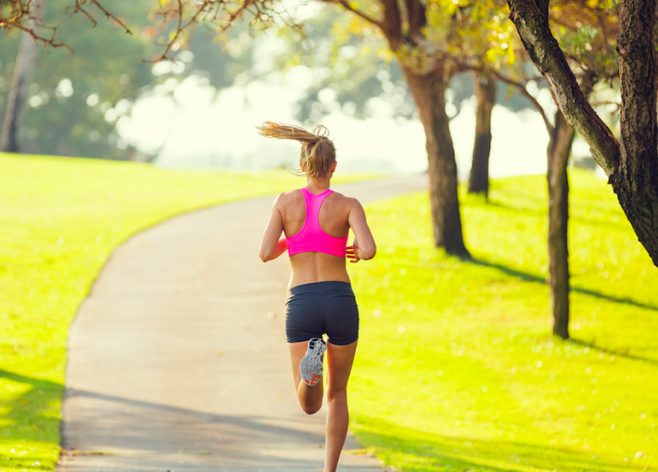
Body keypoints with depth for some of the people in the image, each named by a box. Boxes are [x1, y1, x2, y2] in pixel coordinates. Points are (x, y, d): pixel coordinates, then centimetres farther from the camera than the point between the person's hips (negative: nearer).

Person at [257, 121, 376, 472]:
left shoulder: (285, 202, 2)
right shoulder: (348, 205, -2)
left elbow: (266, 253, -5)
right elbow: (369, 250, -16)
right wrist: (357, 252, 8)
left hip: (301, 304, 0)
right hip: (341, 302, 0)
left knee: (310, 404, 2)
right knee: (337, 393, 20)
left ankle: (313, 358, -32)